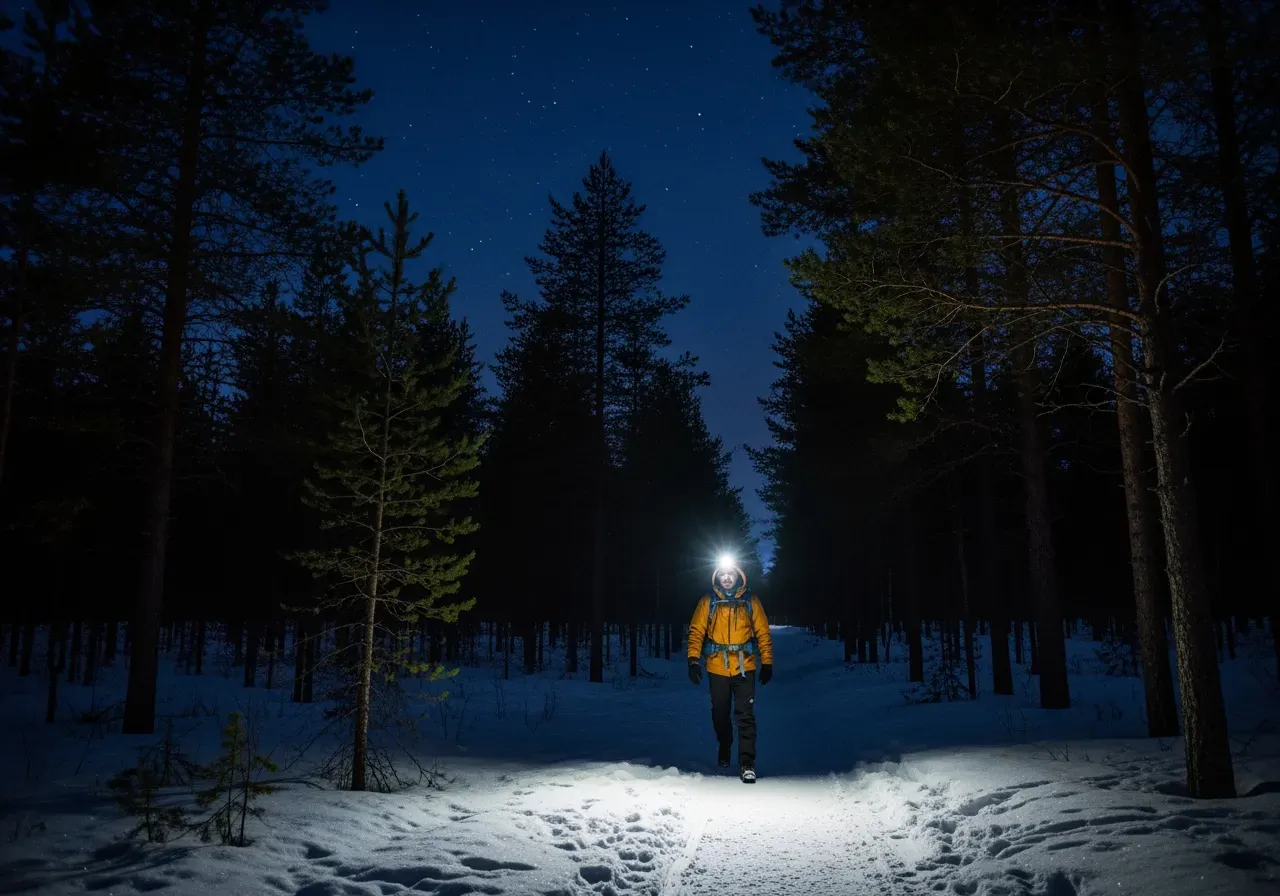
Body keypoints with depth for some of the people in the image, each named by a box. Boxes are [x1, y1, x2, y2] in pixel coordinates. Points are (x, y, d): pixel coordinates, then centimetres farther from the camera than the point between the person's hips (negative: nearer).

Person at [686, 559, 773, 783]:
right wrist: (693, 660, -10)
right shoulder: (708, 602, 3)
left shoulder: (750, 601, 3)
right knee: (720, 714, 14)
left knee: (745, 716, -8)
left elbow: (763, 633, 4)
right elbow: (696, 632, 0)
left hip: (744, 668, -1)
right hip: (717, 668, 1)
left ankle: (747, 763, -6)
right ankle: (724, 749, 38)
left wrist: (767, 663, -1)